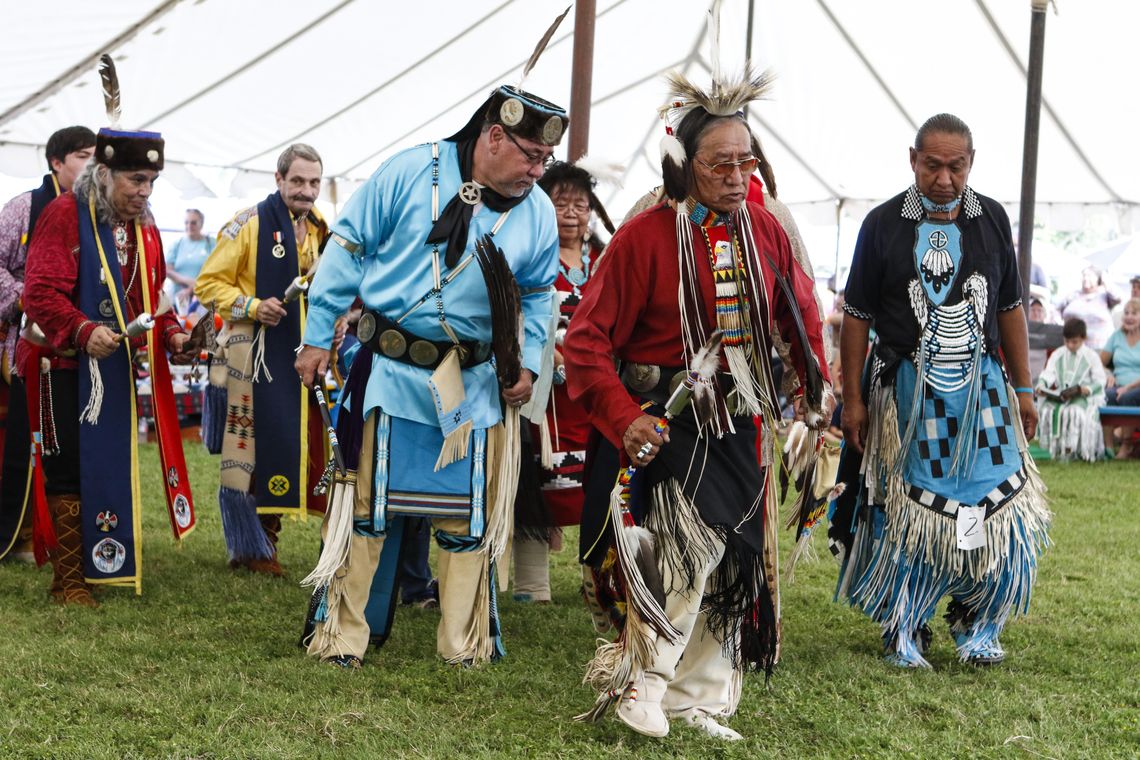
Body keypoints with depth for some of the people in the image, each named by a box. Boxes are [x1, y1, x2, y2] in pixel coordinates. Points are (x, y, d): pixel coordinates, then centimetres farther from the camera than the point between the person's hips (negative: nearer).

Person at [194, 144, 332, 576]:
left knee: (286, 446, 9)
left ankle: (266, 534, 21)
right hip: (255, 353, -7)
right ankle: (249, 548, 3)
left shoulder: (318, 230, 14)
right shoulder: (249, 224, -7)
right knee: (248, 448, -6)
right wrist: (252, 306, -19)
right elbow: (209, 283, -6)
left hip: (301, 356, 7)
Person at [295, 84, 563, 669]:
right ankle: (342, 635, 14)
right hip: (389, 371, -2)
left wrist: (528, 363, 1)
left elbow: (537, 296, 17)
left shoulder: (537, 214, 2)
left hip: (475, 384, 3)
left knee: (469, 515, 5)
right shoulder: (410, 172, -8)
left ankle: (464, 643, 19)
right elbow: (349, 249, -2)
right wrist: (318, 337, -2)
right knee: (366, 502, 3)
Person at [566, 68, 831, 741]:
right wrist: (623, 417, -23)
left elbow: (800, 308, 19)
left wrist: (819, 381, 16)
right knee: (692, 536, -22)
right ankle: (641, 678, -4)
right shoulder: (645, 236, -15)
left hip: (740, 420, 6)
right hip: (668, 416, -6)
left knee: (732, 561, 9)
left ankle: (698, 701, 24)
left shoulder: (764, 230, 0)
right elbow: (587, 340, -14)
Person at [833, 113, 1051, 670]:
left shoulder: (992, 220, 5)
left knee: (994, 511, -1)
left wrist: (1022, 388, 9)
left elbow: (1010, 308, 11)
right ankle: (903, 632, 16)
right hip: (906, 393, -2)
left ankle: (975, 624, 18)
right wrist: (852, 399, -4)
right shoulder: (883, 225, -4)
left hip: (982, 389, 3)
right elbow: (857, 316, -2)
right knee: (904, 513, 2)